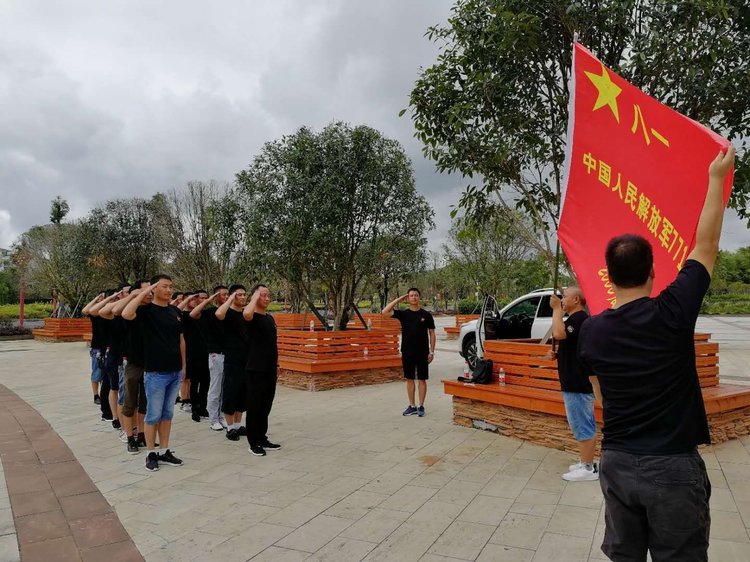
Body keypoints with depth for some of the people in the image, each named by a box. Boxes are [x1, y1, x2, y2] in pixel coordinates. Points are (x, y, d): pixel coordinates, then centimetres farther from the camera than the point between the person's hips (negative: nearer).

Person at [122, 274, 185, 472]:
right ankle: (151, 454, 17)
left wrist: (183, 365, 13)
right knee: (154, 415, 4)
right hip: (155, 373, -5)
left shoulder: (175, 311, 8)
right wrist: (143, 293, -22)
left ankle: (164, 451, 24)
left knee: (167, 414, 14)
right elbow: (126, 314, -30)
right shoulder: (147, 310, -8)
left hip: (175, 372, 6)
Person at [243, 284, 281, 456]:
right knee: (254, 406, 1)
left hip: (270, 369, 8)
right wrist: (255, 297, -21)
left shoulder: (270, 318, 13)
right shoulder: (253, 317, -10)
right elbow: (246, 314, -37)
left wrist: (276, 364, 19)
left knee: (265, 407, 14)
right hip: (256, 369, -8)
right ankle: (253, 443, 10)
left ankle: (262, 439, 25)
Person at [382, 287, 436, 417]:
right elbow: (385, 312, -10)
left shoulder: (426, 315, -1)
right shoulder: (403, 314, 2)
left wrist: (432, 351, -4)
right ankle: (412, 406, 18)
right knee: (409, 379, 8)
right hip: (407, 352, 2)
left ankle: (421, 406, 13)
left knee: (422, 379, 4)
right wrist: (398, 300, -8)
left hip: (422, 353, -2)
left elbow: (432, 333, 1)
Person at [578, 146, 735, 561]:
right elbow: (706, 244, 0)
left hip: (617, 462, 3)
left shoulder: (590, 332, -4)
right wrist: (716, 177, 11)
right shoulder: (672, 313, -13)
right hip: (673, 466, -3)